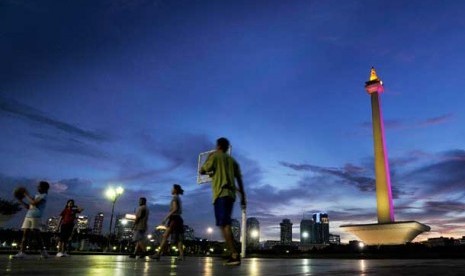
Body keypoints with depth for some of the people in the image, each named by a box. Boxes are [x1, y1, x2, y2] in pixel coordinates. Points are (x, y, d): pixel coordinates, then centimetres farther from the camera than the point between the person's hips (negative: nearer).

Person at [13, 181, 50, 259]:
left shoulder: (44, 196, -2)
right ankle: (21, 252, -1)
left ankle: (43, 251, -1)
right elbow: (28, 207, 25)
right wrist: (20, 200, 16)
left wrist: (27, 195, -5)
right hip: (28, 217, 8)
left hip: (36, 218, -8)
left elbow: (34, 203, -17)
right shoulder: (36, 196, 23)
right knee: (25, 234, 0)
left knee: (36, 235, -8)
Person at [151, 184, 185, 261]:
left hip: (174, 218, -9)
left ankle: (158, 254, -12)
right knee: (178, 238, 2)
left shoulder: (175, 197, -5)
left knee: (165, 236, -10)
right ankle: (181, 255, -7)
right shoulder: (179, 198, 21)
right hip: (178, 218, 9)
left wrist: (166, 217, -18)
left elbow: (175, 209, -18)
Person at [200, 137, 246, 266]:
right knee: (225, 224, 14)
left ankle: (235, 255, -22)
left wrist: (208, 159, 23)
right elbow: (239, 180, 15)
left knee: (224, 224, -13)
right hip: (230, 194, 7)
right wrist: (243, 197, 16)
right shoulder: (232, 160, 20)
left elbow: (202, 171, 7)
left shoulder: (214, 156, 3)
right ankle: (233, 255, 11)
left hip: (221, 194, -7)